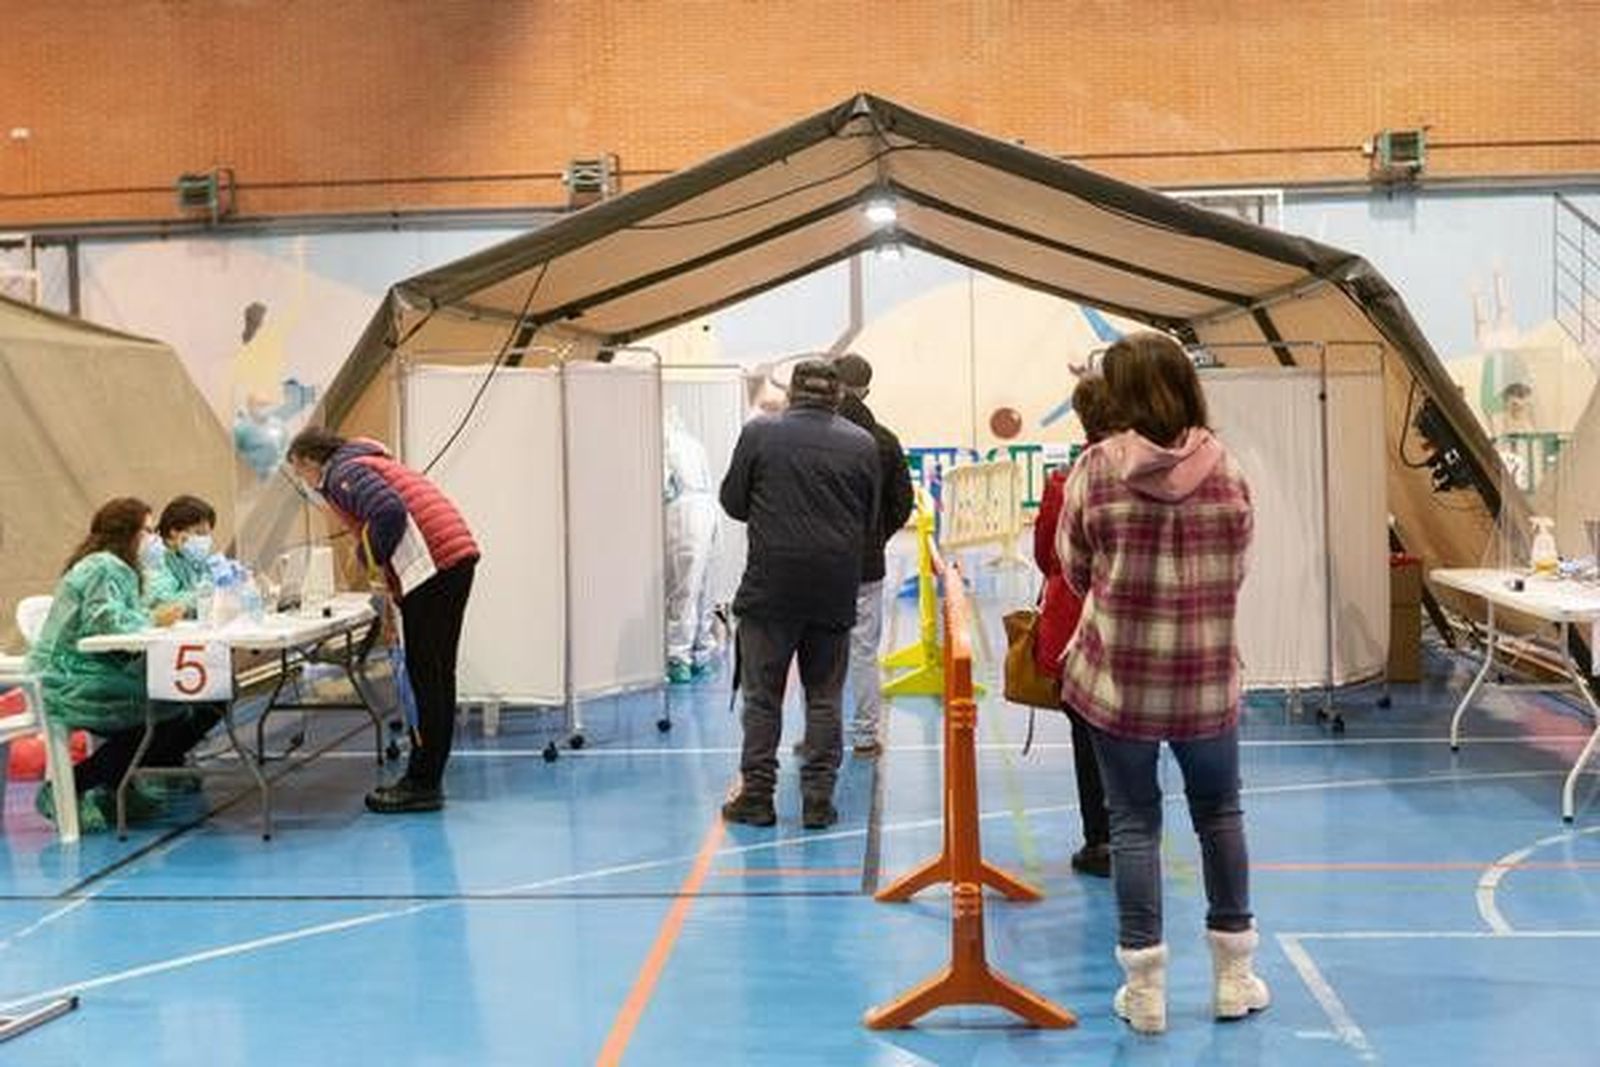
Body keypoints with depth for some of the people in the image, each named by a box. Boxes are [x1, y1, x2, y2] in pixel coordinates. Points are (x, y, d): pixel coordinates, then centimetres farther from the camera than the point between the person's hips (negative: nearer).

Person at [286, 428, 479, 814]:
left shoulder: (343, 473, -4)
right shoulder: (364, 463, 28)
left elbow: (389, 511, -22)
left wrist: (371, 555, -5)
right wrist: (391, 586, 21)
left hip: (434, 563, -10)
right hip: (454, 558, 10)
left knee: (427, 677, -6)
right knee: (434, 677, 12)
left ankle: (423, 783, -2)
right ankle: (425, 777, 19)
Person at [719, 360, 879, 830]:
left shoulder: (759, 433, -4)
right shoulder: (862, 444, 1)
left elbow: (733, 502, 3)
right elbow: (870, 520, 7)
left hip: (770, 586, -1)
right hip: (835, 591, 2)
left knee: (762, 695, 8)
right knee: (825, 698, 10)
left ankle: (756, 796, 12)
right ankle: (818, 800, 11)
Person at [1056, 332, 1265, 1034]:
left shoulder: (1097, 468, -9)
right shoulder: (1225, 469, -3)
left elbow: (1075, 569, 1)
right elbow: (1236, 573, 6)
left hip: (1118, 674, -2)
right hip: (1209, 675, 2)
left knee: (1134, 823, 8)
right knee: (1220, 814, 18)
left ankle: (1144, 987, 12)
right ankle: (1234, 975, 27)